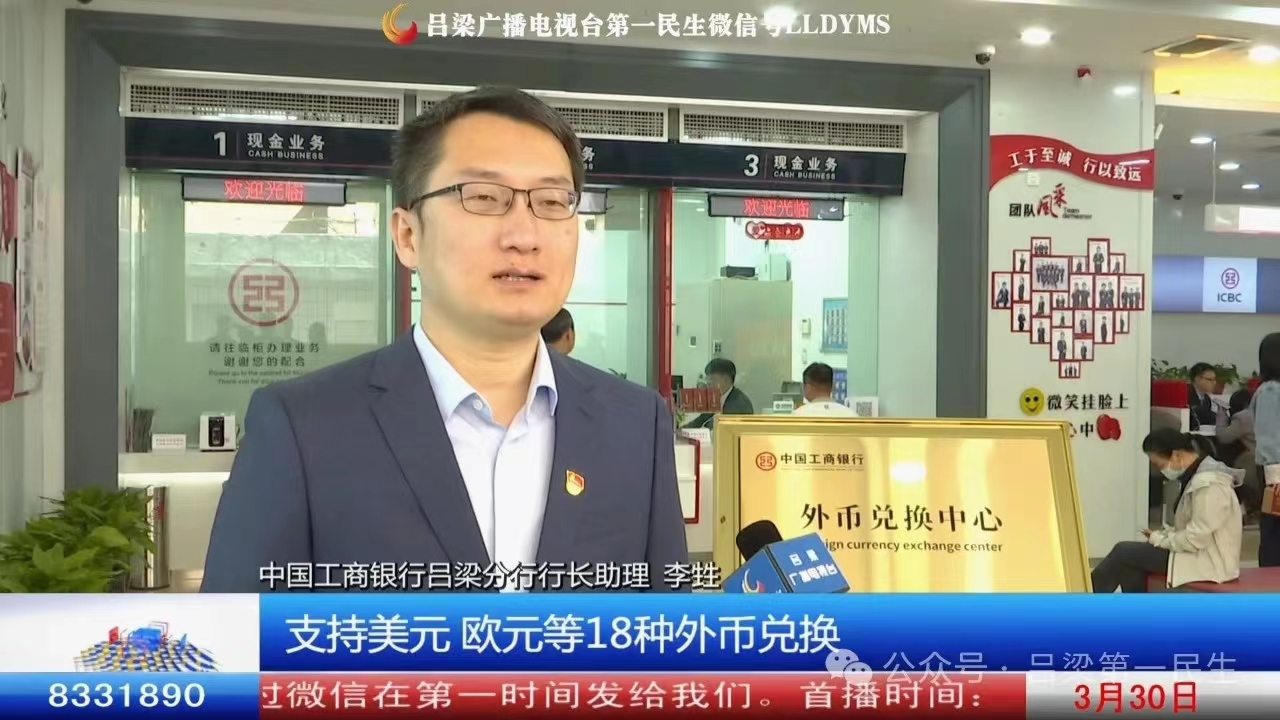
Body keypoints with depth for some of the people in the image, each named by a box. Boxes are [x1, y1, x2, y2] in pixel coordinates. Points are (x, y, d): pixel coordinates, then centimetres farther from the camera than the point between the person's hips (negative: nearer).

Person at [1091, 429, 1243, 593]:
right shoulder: (1197, 475, 9)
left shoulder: (1208, 484, -23)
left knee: (1123, 552, -7)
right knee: (1129, 562, 1)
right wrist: (1162, 535, 1)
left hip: (1208, 561, -10)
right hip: (1198, 554, 10)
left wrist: (1159, 539, -11)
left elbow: (1195, 539, -25)